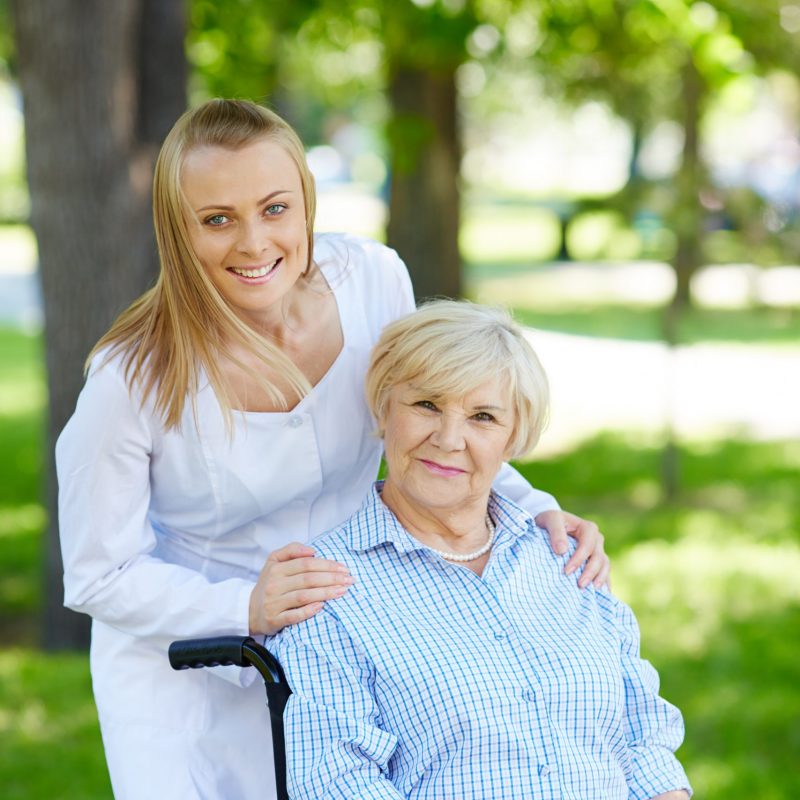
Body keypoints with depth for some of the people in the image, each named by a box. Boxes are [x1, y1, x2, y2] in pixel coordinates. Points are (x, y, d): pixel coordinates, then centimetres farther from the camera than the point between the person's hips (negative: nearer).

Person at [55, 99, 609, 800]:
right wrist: (248, 607, -31)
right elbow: (99, 577, -17)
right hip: (185, 676, -3)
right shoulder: (133, 381, -28)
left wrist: (535, 511, -13)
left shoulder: (374, 279, -17)